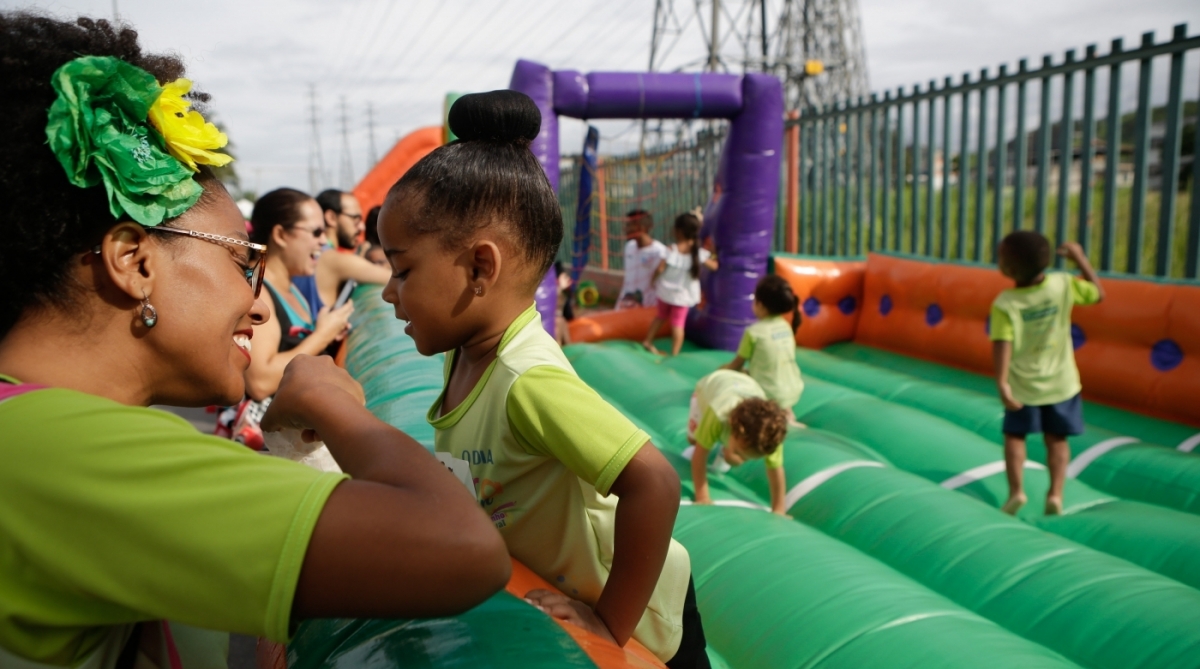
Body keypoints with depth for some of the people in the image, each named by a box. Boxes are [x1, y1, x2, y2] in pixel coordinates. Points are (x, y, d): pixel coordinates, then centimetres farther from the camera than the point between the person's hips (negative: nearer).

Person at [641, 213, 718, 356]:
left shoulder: (671, 250, -18)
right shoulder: (699, 253, -13)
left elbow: (660, 269, -18)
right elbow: (714, 266, -3)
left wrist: (654, 281, 1)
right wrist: (713, 257, 19)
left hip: (666, 291, 1)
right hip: (683, 295, -1)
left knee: (661, 315, 23)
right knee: (678, 323, 8)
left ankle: (648, 341, 33)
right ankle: (674, 353, 9)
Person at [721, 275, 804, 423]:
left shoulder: (754, 331, -14)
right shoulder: (786, 326, 5)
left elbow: (738, 364, -3)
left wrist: (725, 369, 18)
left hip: (770, 395, -7)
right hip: (793, 391, 7)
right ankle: (785, 410, 15)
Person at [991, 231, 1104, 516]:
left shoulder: (1004, 304, -20)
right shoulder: (1063, 284, -13)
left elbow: (1002, 345, -27)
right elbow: (1098, 293, 4)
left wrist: (1001, 384, -27)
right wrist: (1079, 258, 10)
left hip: (1023, 385, -2)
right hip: (1060, 381, 2)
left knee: (1014, 435, 15)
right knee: (1056, 438, 16)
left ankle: (1016, 490, 4)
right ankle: (1056, 492, 10)